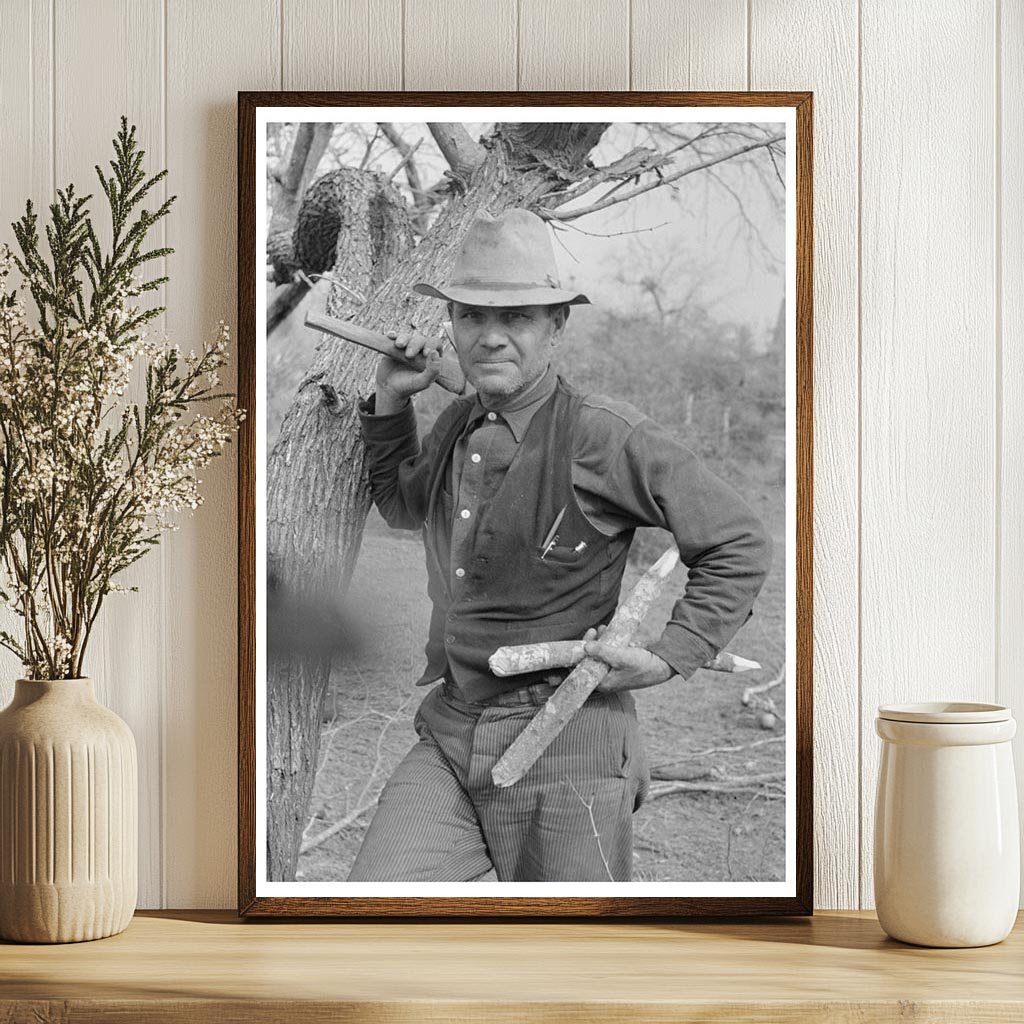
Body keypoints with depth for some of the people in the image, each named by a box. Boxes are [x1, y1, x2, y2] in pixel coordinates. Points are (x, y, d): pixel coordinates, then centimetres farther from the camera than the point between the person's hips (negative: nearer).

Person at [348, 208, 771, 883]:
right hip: (449, 734, 5)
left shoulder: (605, 438, -11)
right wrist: (391, 403, 19)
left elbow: (740, 545, -4)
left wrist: (670, 658, -11)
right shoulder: (459, 425, 10)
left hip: (568, 748, -5)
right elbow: (402, 504, 33)